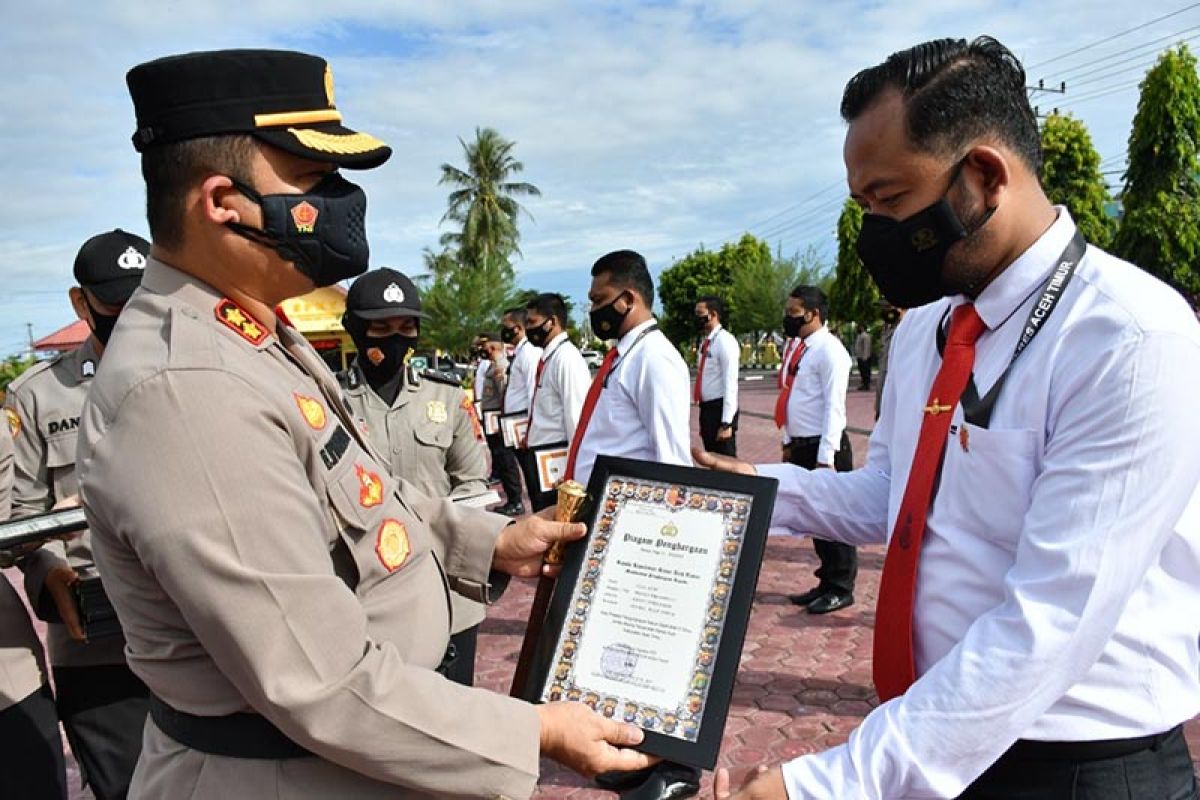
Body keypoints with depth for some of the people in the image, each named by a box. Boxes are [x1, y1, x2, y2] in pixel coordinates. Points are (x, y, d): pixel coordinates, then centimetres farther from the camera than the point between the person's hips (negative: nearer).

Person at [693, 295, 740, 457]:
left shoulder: (725, 341, -14)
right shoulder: (705, 342, 12)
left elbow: (730, 383, -19)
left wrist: (726, 423, -22)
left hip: (719, 409, -8)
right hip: (706, 408, 9)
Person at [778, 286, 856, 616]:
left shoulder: (829, 350, -15)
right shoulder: (795, 346, 12)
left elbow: (834, 406, -18)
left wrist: (825, 458, -20)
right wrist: (789, 442, 18)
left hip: (824, 447, -9)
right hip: (800, 446, 9)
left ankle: (840, 589, 17)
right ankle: (827, 583, 30)